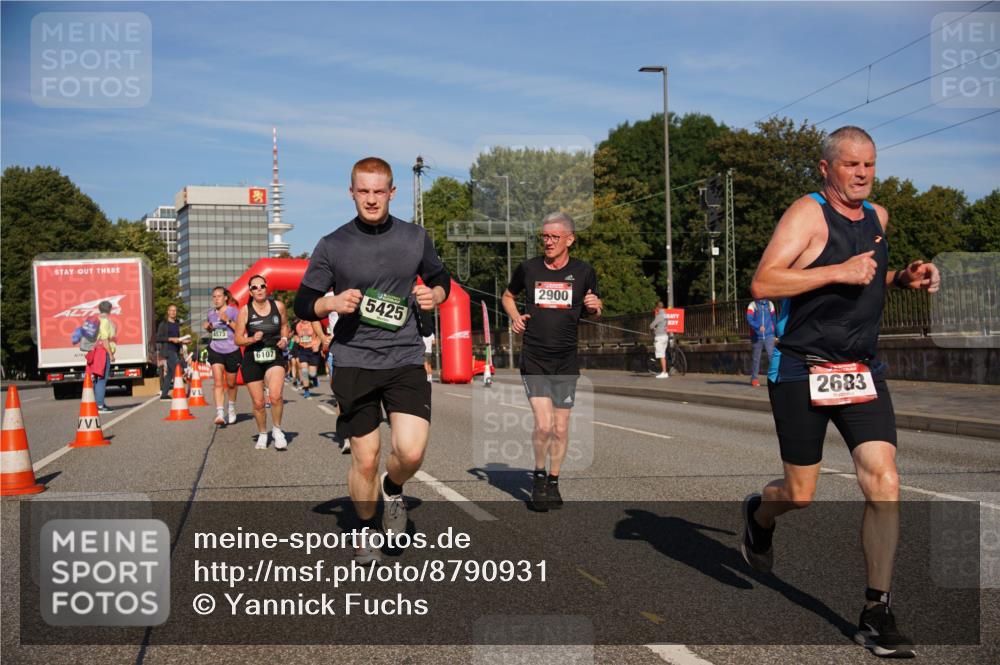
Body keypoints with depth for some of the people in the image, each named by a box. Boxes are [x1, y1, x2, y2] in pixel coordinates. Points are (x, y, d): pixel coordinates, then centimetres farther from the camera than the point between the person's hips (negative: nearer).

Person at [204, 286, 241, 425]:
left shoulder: (233, 311, -5)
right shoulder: (211, 312, 9)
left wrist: (227, 320, -21)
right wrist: (207, 327, 3)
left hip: (232, 350, -2)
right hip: (215, 350, 3)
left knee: (231, 383, 12)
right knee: (218, 382, -13)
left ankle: (232, 408, 37)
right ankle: (220, 414, -21)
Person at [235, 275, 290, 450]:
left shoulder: (278, 306, -1)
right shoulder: (245, 311, -5)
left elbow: (284, 325, 18)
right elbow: (238, 339, -1)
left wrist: (284, 339, 0)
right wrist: (252, 339, -19)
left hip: (275, 358, 0)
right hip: (252, 360, 0)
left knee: (275, 396, -23)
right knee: (258, 403, 6)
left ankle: (277, 429, 2)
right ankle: (262, 434, 31)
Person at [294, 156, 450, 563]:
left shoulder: (416, 238, 5)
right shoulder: (332, 246, 0)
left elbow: (440, 278, 21)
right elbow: (303, 304, 5)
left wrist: (435, 294, -2)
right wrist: (332, 303, -17)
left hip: (406, 359, 1)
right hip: (354, 362, -1)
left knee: (411, 452, -15)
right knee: (364, 460, 3)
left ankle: (393, 489, 21)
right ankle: (366, 532, 28)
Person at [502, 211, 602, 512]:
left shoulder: (584, 272, 3)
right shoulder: (528, 268, 2)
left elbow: (592, 311, 16)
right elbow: (508, 296, 20)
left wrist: (595, 307, -7)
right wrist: (515, 317, 2)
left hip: (566, 362, 1)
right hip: (533, 360, -1)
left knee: (560, 429, 6)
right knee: (543, 425, -12)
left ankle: (553, 482, 25)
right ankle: (538, 475, 13)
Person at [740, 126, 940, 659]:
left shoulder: (878, 217, 12)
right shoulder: (808, 214, -9)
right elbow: (763, 283, -21)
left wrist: (905, 278, 9)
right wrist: (839, 272, -25)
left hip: (862, 370, 5)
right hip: (802, 373, -5)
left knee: (884, 483, -9)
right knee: (800, 494, 5)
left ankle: (877, 613, 0)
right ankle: (758, 514, 41)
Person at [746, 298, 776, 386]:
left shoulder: (770, 304, 10)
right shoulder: (752, 305, 0)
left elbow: (773, 319, 18)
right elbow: (749, 319, -12)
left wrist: (774, 333, 19)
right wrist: (758, 327, -28)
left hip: (768, 336, 1)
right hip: (756, 336, -1)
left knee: (772, 355, -14)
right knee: (755, 358, 6)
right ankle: (754, 378, 18)